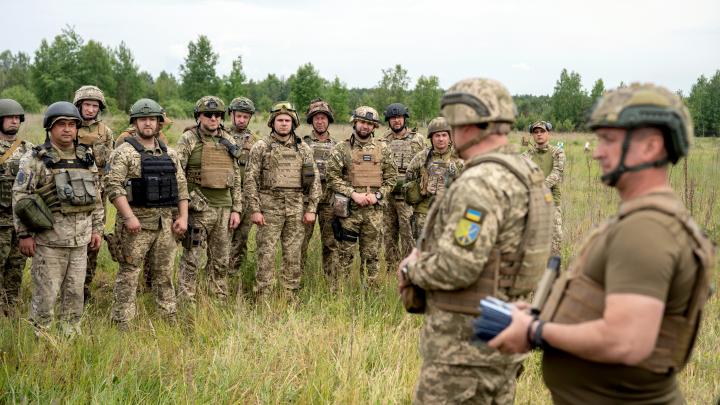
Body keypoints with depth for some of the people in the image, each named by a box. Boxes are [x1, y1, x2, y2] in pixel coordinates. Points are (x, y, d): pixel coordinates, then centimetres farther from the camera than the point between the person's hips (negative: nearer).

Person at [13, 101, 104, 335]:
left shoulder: (86, 158, 12)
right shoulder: (35, 159, -4)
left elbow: (96, 196, 16)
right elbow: (20, 197, -7)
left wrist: (97, 229, 12)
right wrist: (24, 234, -11)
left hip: (81, 239, 5)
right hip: (49, 239, -5)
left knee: (75, 294, 11)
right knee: (45, 295, 0)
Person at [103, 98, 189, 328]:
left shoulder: (169, 154, 14)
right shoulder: (124, 152, -5)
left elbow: (181, 186, 15)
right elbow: (113, 186, -13)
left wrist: (183, 216, 5)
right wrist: (129, 217, -20)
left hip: (165, 222, 5)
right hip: (136, 222, -5)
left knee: (164, 274, 13)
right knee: (129, 275, -1)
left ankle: (169, 321, 21)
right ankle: (122, 324, 6)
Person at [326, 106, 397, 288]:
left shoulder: (383, 149, 8)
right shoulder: (341, 149, 0)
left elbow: (391, 177, 8)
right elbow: (332, 177, -4)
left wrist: (378, 195, -7)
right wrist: (353, 194, -13)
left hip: (374, 210, 2)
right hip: (349, 209, -2)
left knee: (371, 254, 9)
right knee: (345, 254, 2)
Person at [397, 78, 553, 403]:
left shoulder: (480, 183, -22)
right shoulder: (526, 172, 9)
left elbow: (455, 268, -26)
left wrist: (412, 269, -7)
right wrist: (425, 252, 5)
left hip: (466, 338, -10)